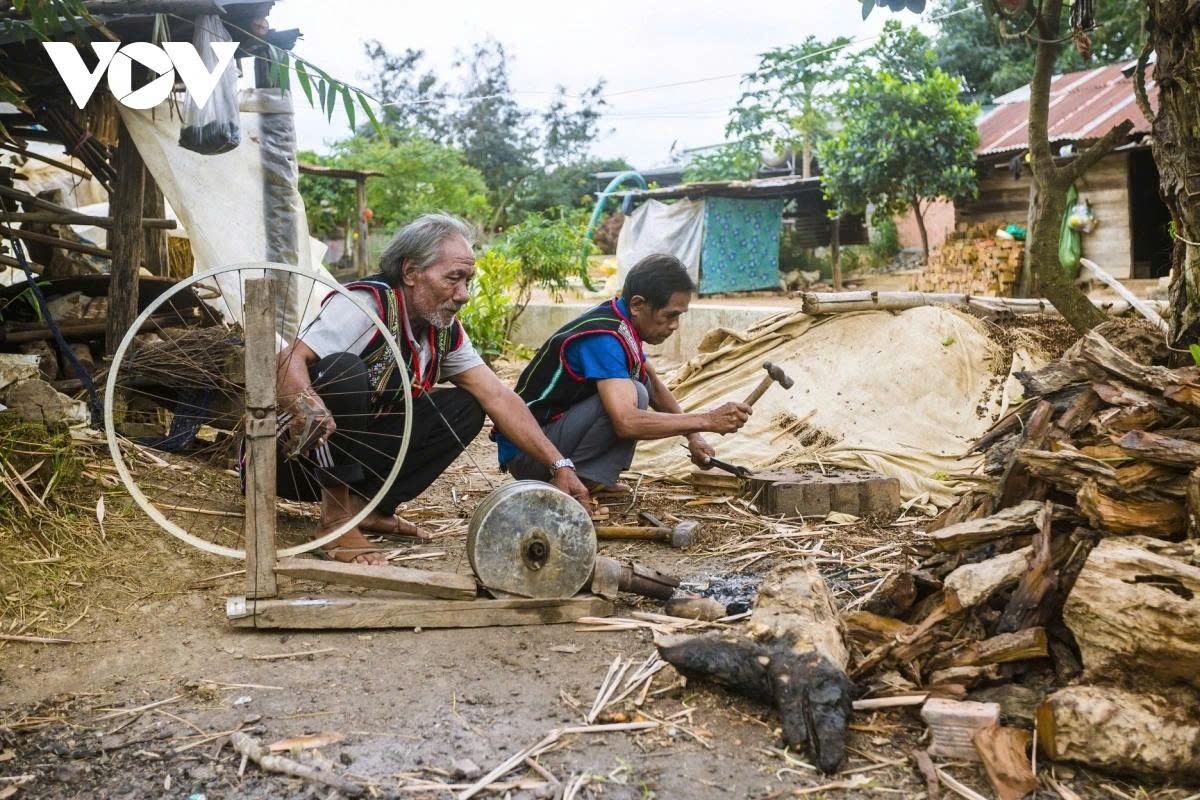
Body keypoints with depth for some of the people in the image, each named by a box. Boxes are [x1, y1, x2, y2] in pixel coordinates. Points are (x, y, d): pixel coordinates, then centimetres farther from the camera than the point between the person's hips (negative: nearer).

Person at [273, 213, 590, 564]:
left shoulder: (446, 331, -1)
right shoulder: (366, 304, -23)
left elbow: (498, 398, -4)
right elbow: (290, 361, -33)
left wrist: (559, 466, -12)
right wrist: (303, 404, -56)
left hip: (356, 451, 7)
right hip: (294, 455, -7)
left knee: (465, 408, -5)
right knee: (344, 372, -34)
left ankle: (366, 506, -7)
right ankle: (337, 516, -21)